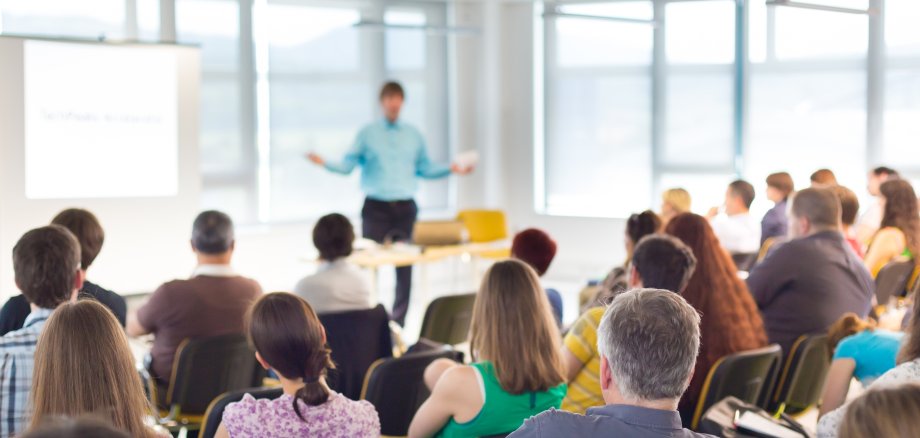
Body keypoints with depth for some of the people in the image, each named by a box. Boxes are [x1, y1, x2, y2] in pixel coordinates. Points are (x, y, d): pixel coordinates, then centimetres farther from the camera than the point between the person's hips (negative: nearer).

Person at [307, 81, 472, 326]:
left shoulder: (413, 135, 11)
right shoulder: (367, 134, 4)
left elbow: (425, 168, 15)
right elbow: (348, 165, -1)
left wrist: (451, 169, 4)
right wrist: (325, 163, -17)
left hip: (405, 208, 3)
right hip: (376, 207, -2)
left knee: (405, 266, 3)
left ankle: (398, 321, 10)